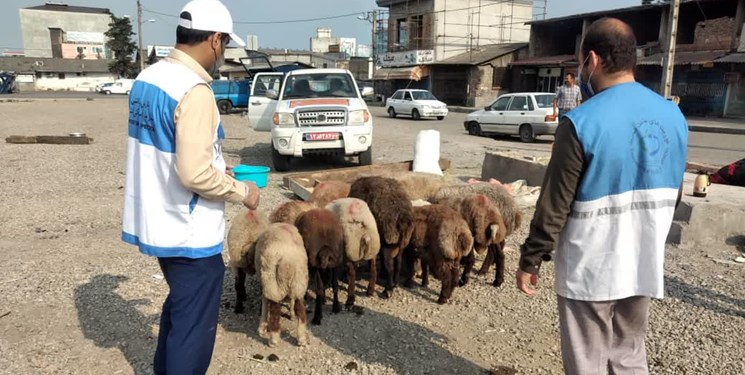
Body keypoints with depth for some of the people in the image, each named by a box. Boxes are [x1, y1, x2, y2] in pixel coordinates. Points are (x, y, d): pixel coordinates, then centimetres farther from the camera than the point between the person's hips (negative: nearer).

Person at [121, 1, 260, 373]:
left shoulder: (147, 79, 4)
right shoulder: (194, 90, -23)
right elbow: (194, 175, -27)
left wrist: (216, 166, 15)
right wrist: (241, 191, -12)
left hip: (158, 222, 9)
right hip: (189, 232, -9)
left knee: (178, 307, 28)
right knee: (194, 325, 8)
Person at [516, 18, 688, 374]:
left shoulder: (581, 122, -20)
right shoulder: (674, 116, 2)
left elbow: (554, 206, -17)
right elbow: (672, 196, 11)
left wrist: (530, 260, -6)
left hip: (589, 269, -6)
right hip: (644, 266, 6)